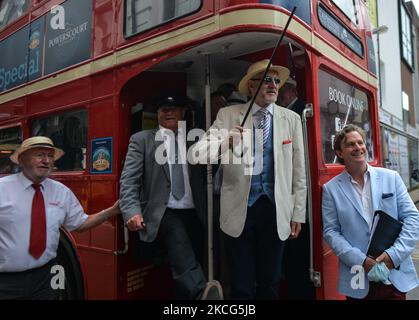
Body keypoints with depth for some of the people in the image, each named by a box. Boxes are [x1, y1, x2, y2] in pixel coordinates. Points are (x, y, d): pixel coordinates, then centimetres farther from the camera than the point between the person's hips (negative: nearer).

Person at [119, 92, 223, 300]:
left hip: (193, 213, 3)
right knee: (180, 244, -28)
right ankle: (201, 293, -40)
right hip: (163, 213, -3)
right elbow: (129, 179, 0)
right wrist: (132, 211, -13)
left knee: (188, 258, 4)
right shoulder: (142, 139, 9)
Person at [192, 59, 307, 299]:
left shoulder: (292, 119, 6)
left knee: (271, 284, 15)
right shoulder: (228, 115, 1)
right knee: (242, 287, 9)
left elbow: (298, 172, 6)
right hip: (240, 210, -1)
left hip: (276, 210, 2)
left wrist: (298, 214, 5)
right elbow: (196, 155, -7)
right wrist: (224, 143, -26)